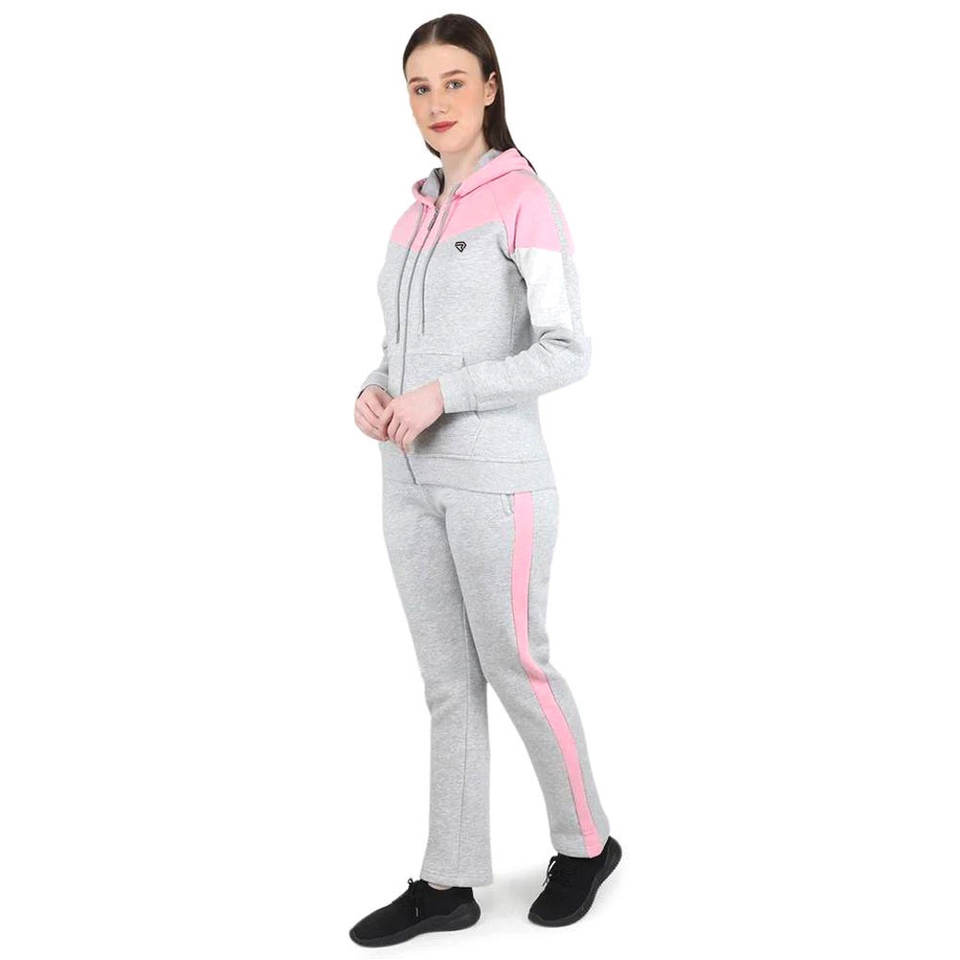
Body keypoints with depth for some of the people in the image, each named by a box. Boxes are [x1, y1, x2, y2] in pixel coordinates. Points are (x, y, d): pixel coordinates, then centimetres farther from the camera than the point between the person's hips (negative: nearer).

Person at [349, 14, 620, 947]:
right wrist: (373, 393, -4)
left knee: (514, 669, 5)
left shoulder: (527, 201, -8)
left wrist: (442, 394, -20)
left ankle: (585, 841, 27)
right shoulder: (415, 217, 14)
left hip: (494, 479, -7)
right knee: (447, 680, 10)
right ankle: (449, 880, 19)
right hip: (412, 481, 7)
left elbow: (568, 351, -14)